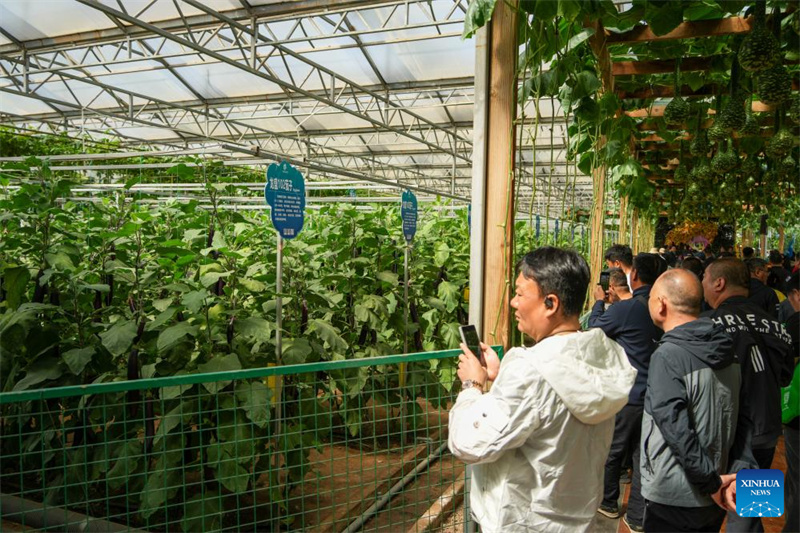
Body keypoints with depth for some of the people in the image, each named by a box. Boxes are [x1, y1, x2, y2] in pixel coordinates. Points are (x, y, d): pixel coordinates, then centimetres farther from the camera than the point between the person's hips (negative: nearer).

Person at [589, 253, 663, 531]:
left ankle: (608, 502, 32)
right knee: (643, 455, 13)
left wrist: (599, 301, 14)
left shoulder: (624, 309, -20)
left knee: (612, 451, 14)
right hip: (654, 395, 5)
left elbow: (594, 328, -3)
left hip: (626, 395, -5)